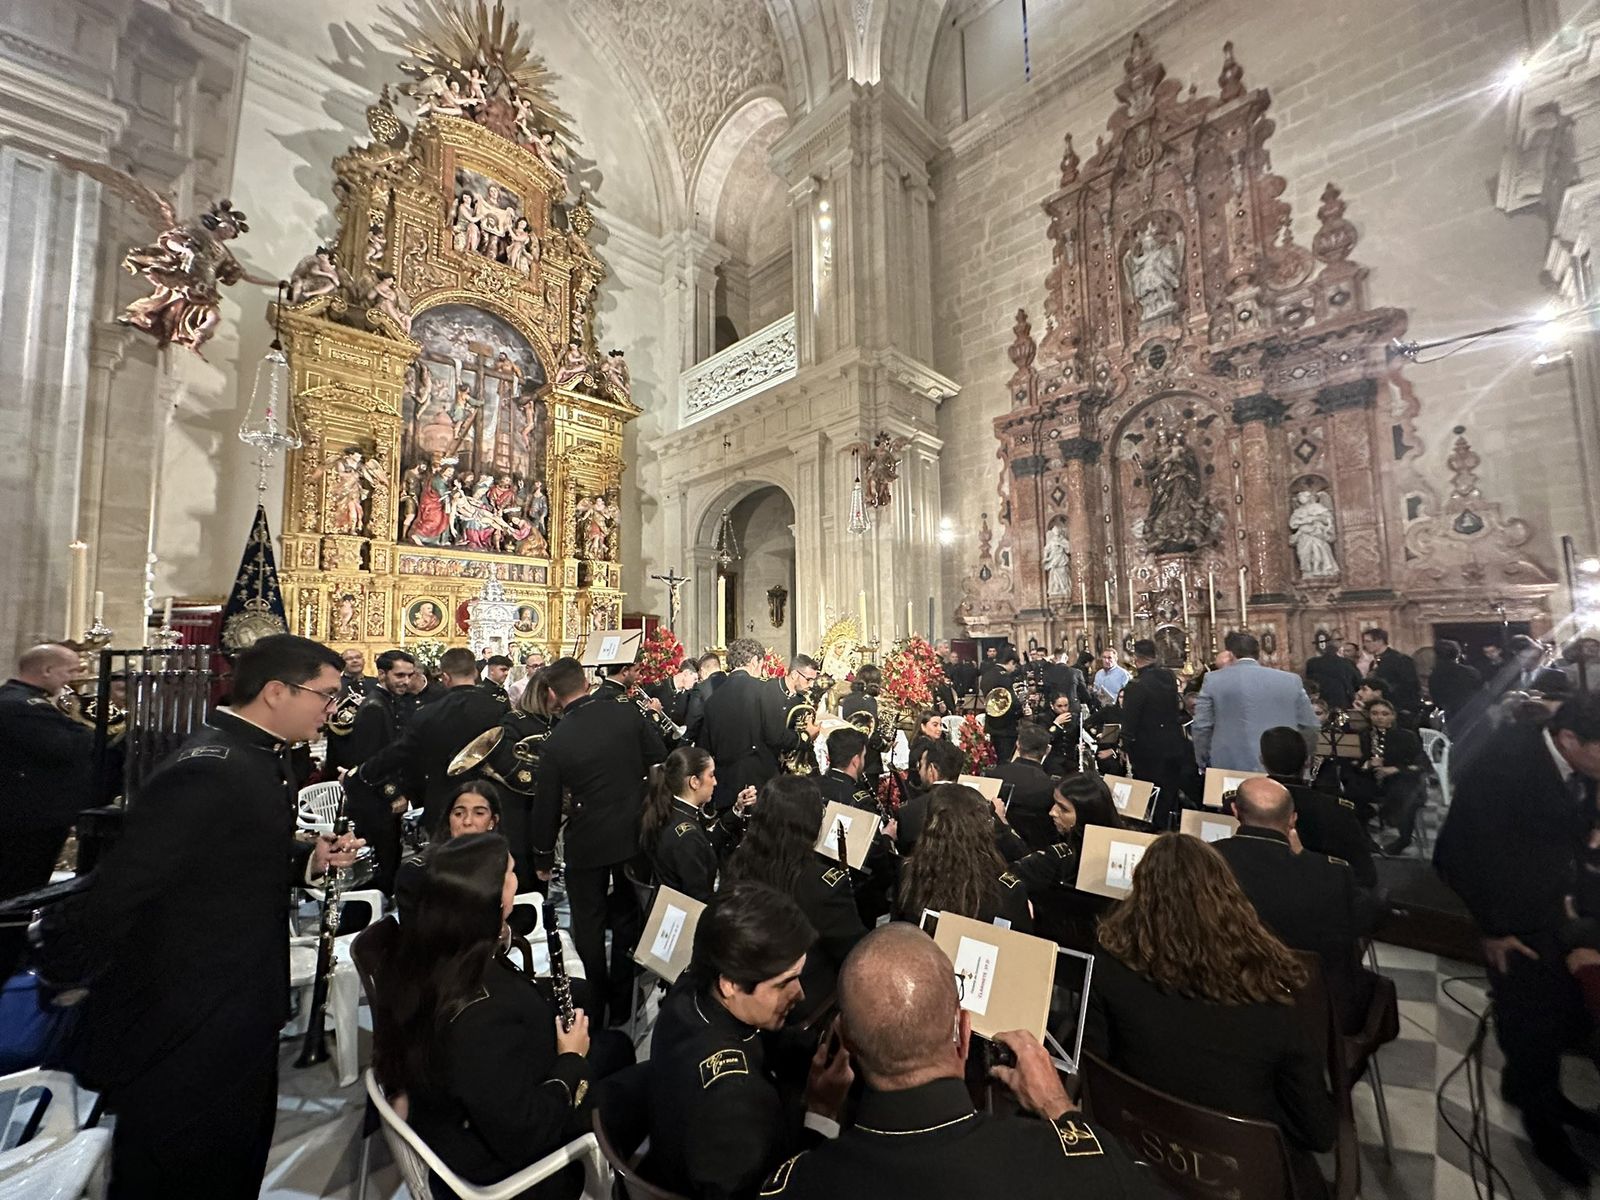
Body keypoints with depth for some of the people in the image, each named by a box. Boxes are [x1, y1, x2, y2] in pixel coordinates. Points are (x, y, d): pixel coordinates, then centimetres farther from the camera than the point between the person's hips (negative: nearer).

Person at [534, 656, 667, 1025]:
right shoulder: (628, 713, -10)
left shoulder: (555, 741, -13)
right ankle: (622, 1005, 34)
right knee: (628, 919, 20)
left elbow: (546, 806, -5)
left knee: (588, 925, 18)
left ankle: (594, 1007, 31)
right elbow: (661, 764, -5)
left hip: (588, 842, -2)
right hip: (634, 833, 3)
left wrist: (543, 857, 9)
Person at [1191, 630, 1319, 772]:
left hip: (1231, 769, -2)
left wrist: (1204, 766, 10)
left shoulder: (1213, 680, -2)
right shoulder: (1291, 680, 6)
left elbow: (1201, 728, -2)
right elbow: (1310, 728, 11)